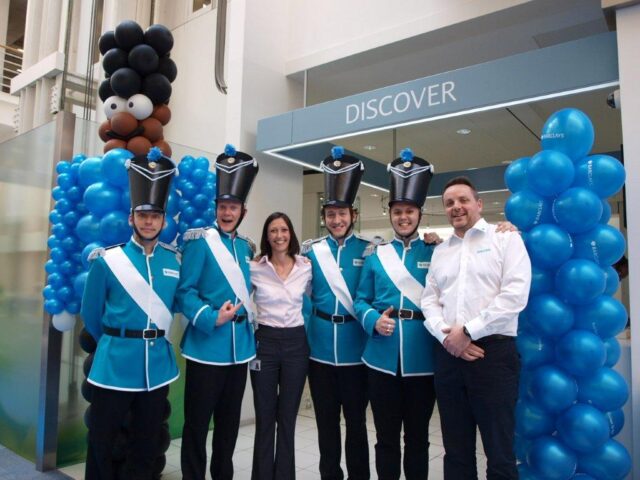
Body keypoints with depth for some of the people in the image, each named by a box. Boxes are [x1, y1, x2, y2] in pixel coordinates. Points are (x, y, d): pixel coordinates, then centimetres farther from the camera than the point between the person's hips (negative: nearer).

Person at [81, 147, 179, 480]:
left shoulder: (174, 261, 2)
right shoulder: (107, 259, -7)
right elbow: (90, 313, 3)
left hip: (158, 367, 3)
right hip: (115, 365, -2)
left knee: (147, 445, 17)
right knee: (101, 442, 12)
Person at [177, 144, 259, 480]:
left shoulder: (246, 247, 10)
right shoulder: (200, 241, -8)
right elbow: (185, 291, -13)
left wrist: (250, 326, 10)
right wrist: (211, 318, -24)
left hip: (240, 346, 6)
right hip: (207, 345, -6)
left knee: (229, 420, 19)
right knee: (197, 422, 6)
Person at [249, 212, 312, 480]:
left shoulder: (306, 267, 1)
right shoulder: (254, 268, -5)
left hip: (296, 344, 2)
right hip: (265, 343, -1)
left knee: (288, 418, 11)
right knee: (265, 419, 8)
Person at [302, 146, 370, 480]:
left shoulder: (369, 250, -3)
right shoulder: (310, 251, 2)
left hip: (356, 347, -2)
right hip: (320, 347, 2)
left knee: (356, 418, 12)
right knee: (325, 419, 15)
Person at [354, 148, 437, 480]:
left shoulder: (435, 253, 1)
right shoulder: (376, 255, 6)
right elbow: (361, 301, 6)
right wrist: (374, 321, -11)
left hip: (422, 359, -1)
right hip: (382, 359, 1)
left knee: (418, 437, 15)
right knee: (386, 437, 15)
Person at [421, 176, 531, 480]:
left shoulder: (506, 239, 1)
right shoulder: (440, 251, 16)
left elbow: (515, 294, -11)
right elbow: (429, 301, 11)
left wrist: (468, 331, -13)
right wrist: (446, 335, -7)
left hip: (494, 352, -4)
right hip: (448, 355, 5)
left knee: (499, 451, 4)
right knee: (456, 450, 14)